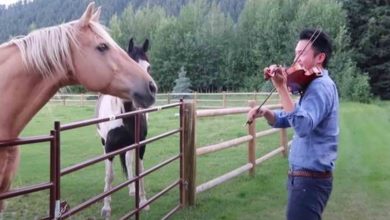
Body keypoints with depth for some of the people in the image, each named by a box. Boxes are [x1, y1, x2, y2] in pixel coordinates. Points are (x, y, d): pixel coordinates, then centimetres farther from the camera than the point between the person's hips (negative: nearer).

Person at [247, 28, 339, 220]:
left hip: (310, 178, -10)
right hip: (304, 175, 10)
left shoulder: (320, 86, -17)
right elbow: (284, 120, 17)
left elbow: (302, 126, -33)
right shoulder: (313, 86, 15)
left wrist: (282, 88, -36)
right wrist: (266, 112, -3)